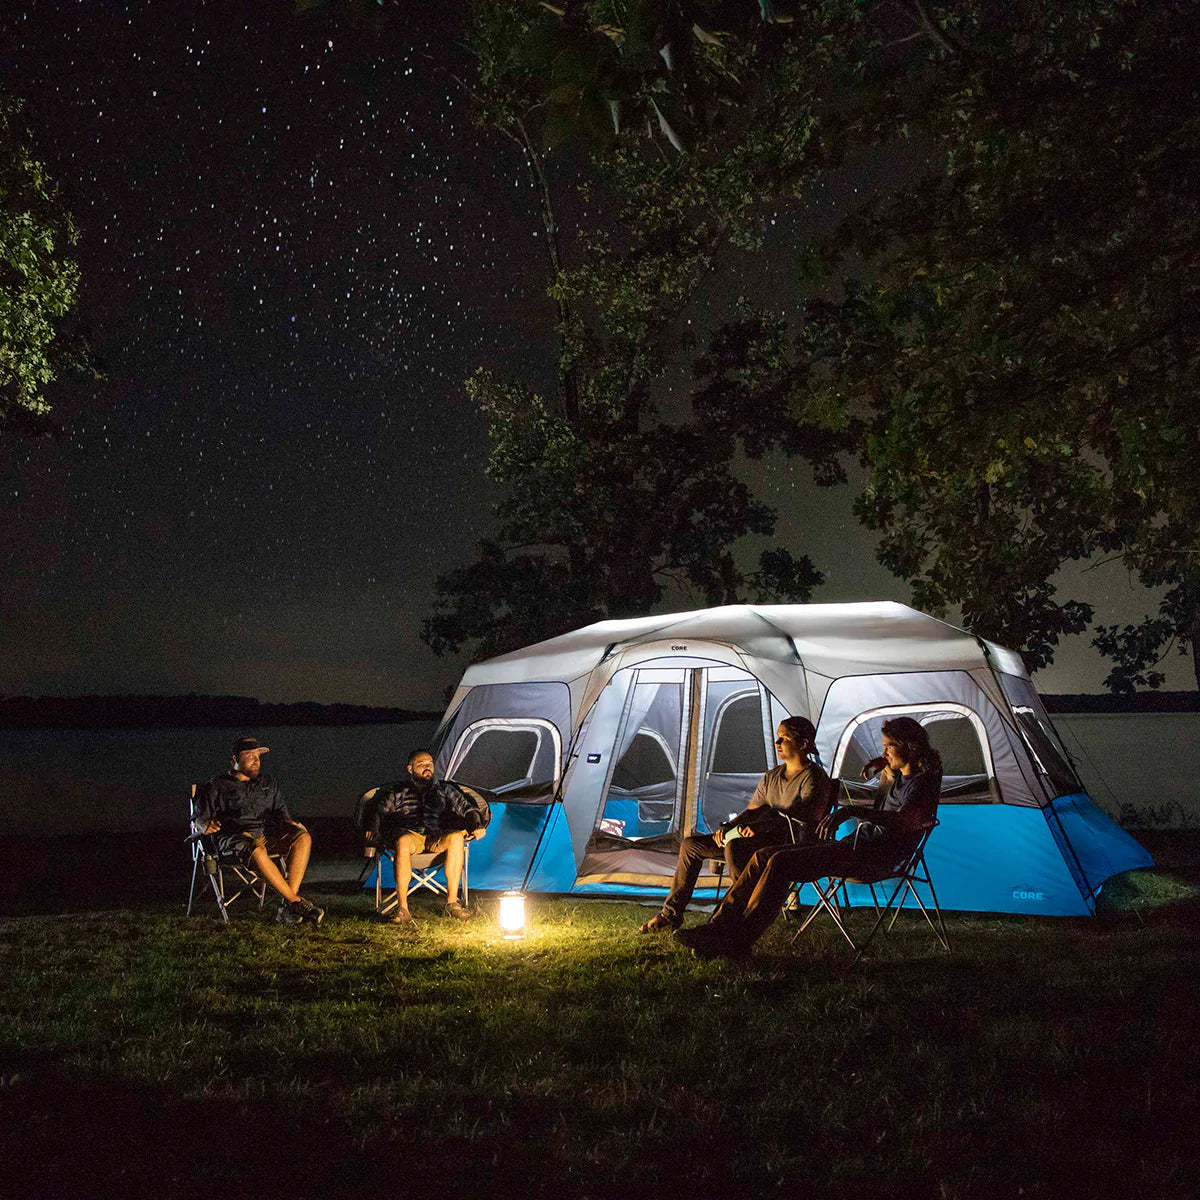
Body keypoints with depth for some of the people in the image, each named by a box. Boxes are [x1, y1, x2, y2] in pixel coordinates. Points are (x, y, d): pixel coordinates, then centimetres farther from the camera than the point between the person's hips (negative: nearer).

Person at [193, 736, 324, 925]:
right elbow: (198, 817, 9)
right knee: (257, 852, -41)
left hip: (266, 835, 5)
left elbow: (281, 811, 28)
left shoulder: (268, 783, 25)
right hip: (235, 837, -5)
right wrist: (207, 825, -15)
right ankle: (297, 902, -35)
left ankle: (287, 906, -33)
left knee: (304, 838, -23)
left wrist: (292, 823, 5)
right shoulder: (217, 786, 11)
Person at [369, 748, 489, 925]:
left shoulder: (444, 789, 27)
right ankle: (402, 908, -44)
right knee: (403, 842, -40)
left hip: (437, 839, 1)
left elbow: (466, 807, 23)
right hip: (410, 834, -1)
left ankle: (452, 902, -33)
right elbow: (380, 812, 17)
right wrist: (374, 830, -2)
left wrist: (476, 826, 4)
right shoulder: (398, 792, 25)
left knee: (456, 837, -34)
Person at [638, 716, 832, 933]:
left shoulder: (814, 778, -10)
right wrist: (727, 827, 0)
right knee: (691, 844, 2)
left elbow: (801, 816, -22)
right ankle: (671, 913, 7)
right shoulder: (773, 776, 16)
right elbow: (752, 812, 19)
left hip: (792, 846, -9)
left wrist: (759, 827, -29)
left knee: (735, 847, -39)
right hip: (767, 841, 9)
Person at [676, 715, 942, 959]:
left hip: (875, 857, -10)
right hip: (855, 844, 10)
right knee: (765, 856, -2)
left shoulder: (923, 784, -12)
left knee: (781, 864, -25)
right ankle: (719, 926, -7)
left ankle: (737, 942, -22)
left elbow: (902, 821, -35)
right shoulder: (896, 774, 18)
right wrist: (877, 764, 22)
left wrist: (852, 811, -45)